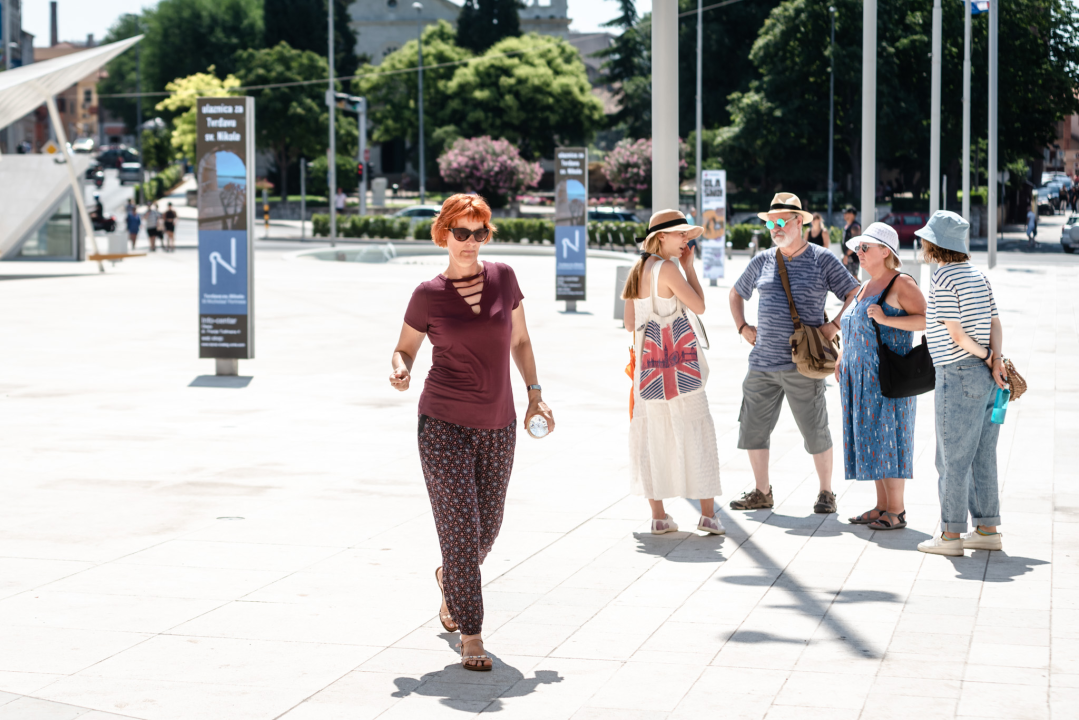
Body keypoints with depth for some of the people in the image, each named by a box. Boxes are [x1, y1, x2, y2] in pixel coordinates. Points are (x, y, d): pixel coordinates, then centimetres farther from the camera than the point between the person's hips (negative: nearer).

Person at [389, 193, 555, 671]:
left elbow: (520, 340, 14)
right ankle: (471, 635, 1)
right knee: (460, 527, -7)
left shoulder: (503, 277, 3)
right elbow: (405, 348, 6)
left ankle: (448, 578, 46)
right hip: (444, 425, -4)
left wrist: (534, 394, 7)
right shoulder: (429, 295, -4)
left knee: (487, 529, 13)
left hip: (497, 426, 4)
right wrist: (400, 369, -17)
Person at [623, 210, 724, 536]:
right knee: (696, 430, 0)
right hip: (677, 362, -7)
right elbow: (699, 306, -10)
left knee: (653, 433, 9)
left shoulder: (638, 270, 10)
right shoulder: (667, 269, -14)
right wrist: (689, 266, -3)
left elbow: (630, 323, 12)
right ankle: (707, 512, 0)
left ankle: (658, 515, 9)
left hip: (646, 360, 7)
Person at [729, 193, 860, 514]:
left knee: (816, 432, -1)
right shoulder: (762, 261, 12)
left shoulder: (822, 259, 0)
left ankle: (826, 493, 13)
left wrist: (834, 326, -10)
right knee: (753, 428, 5)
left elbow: (855, 295, 0)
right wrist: (742, 327, 15)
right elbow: (736, 293, 28)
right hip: (762, 362, 5)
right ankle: (762, 492, 18)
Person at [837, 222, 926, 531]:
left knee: (888, 439, -7)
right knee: (871, 440, 9)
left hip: (888, 378, -8)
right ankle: (882, 506, 16)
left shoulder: (901, 284, -9)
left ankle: (897, 511, -2)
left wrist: (887, 319, -24)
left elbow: (927, 320, -19)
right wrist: (842, 359, 16)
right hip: (862, 378, 8)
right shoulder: (867, 286, 17)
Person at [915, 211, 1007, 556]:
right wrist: (996, 359, -6)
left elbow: (956, 334, -16)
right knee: (982, 457, 13)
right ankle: (987, 529, 17)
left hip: (958, 376, -8)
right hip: (986, 376, 8)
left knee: (952, 459, -1)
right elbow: (995, 324, 6)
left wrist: (986, 357, -4)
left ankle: (951, 534, 3)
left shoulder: (943, 279, -13)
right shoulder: (978, 276, 12)